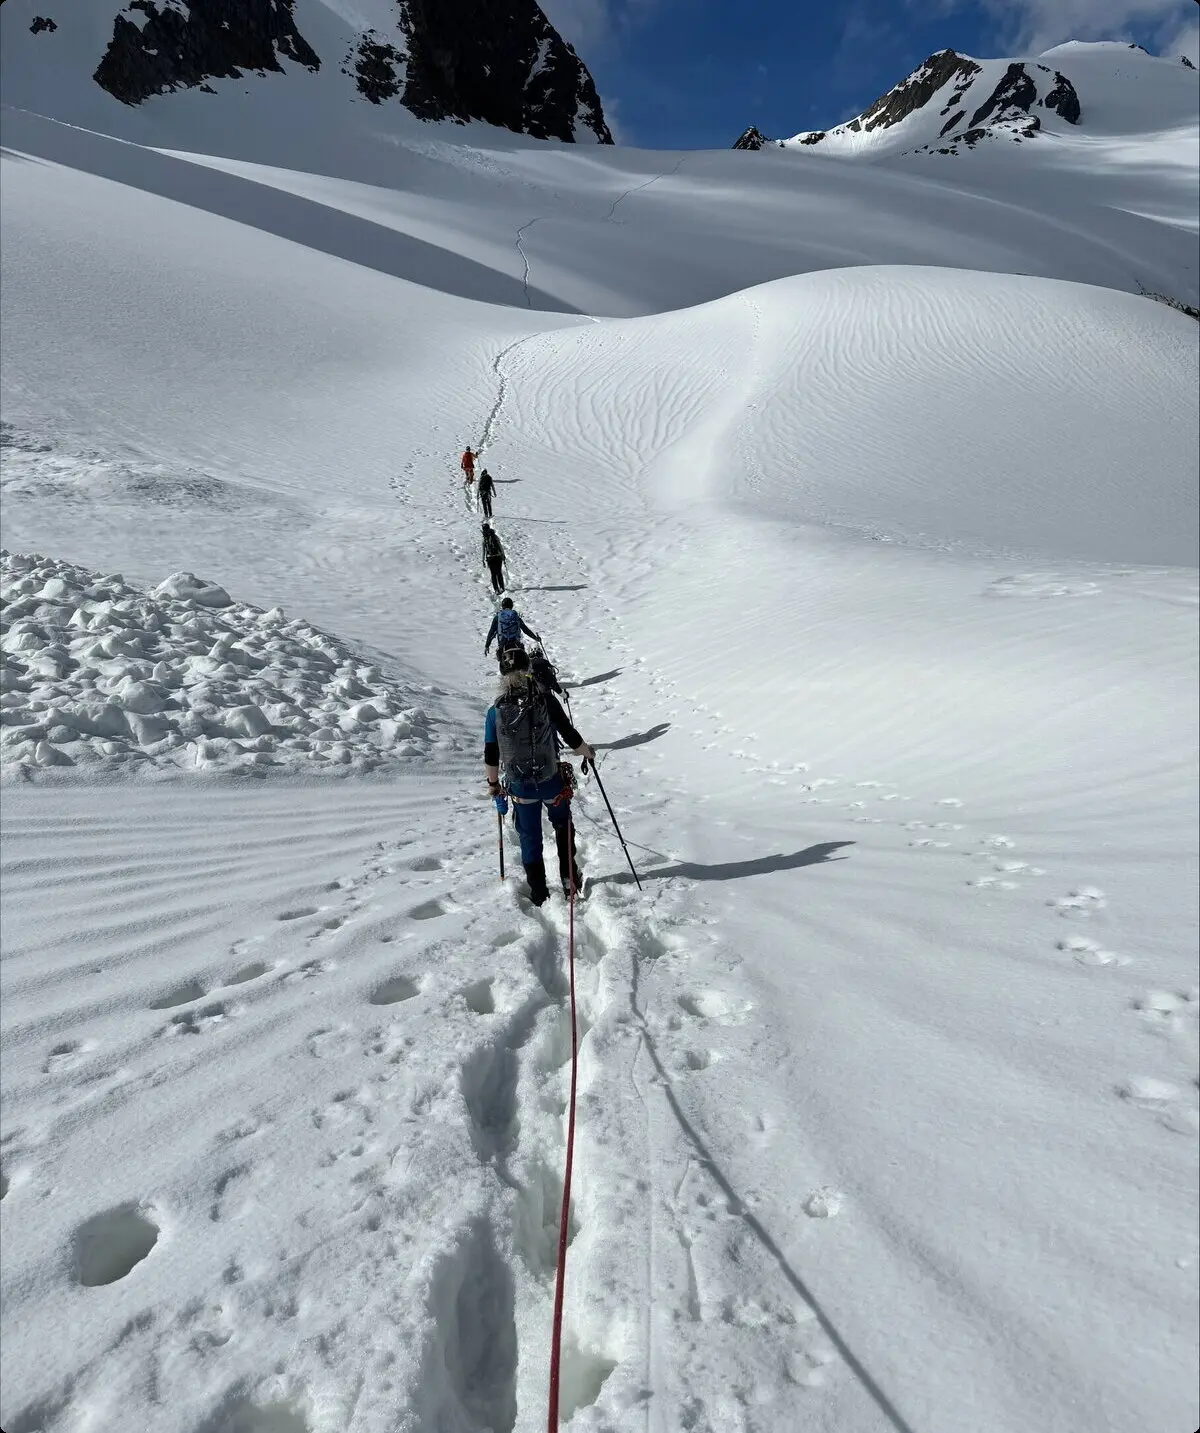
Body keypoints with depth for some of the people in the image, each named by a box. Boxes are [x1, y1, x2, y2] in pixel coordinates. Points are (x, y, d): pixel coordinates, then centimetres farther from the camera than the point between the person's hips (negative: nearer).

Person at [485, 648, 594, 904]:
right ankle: (569, 878, 26)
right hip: (551, 781, -1)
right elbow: (569, 734, -5)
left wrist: (493, 783, 15)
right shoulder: (545, 700, -13)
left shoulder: (495, 711, -8)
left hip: (519, 786, 1)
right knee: (562, 825, 25)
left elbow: (490, 755, -1)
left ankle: (538, 892, 26)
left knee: (529, 837, 17)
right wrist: (587, 753, 14)